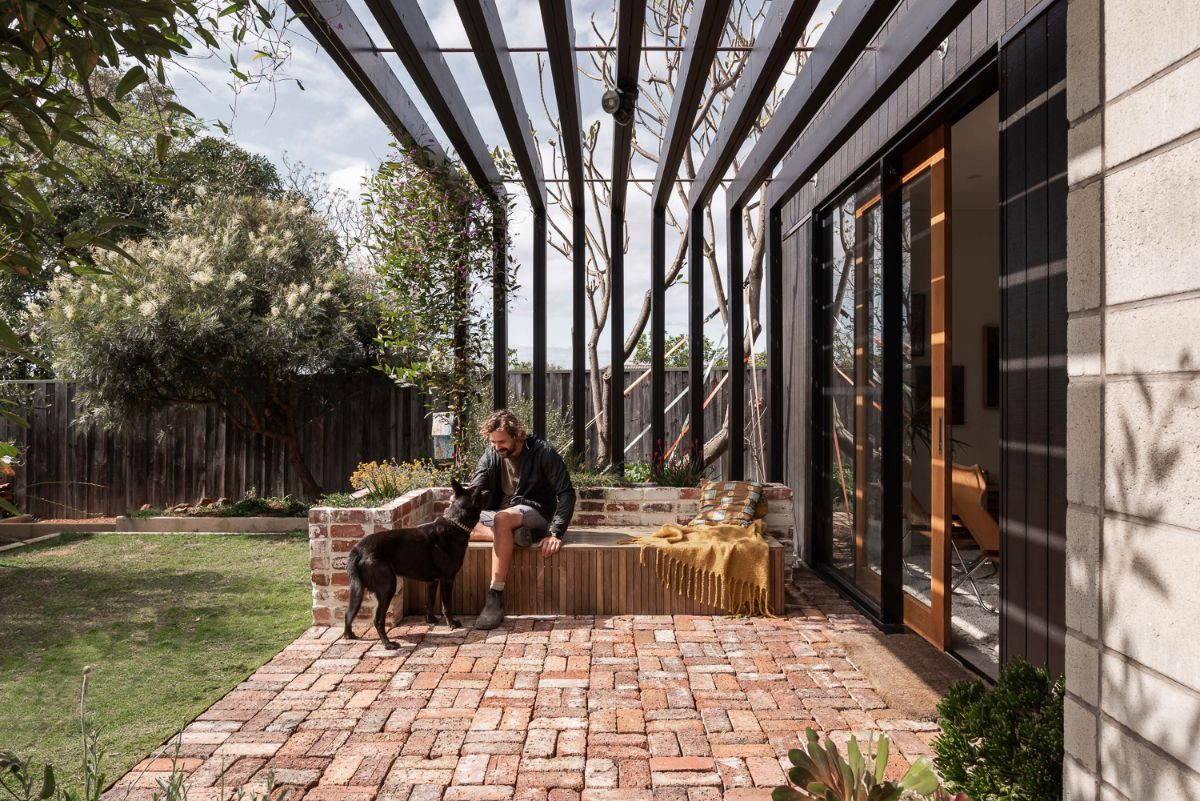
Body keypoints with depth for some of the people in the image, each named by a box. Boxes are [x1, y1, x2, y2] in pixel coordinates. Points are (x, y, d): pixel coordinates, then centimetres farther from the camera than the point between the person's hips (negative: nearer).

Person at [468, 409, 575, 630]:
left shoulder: (543, 452, -9)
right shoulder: (490, 456, 5)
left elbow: (566, 494, -12)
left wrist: (556, 533, -23)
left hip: (535, 512, -6)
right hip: (500, 514, 6)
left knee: (502, 518, -39)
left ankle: (495, 599, -38)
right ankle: (516, 536, -20)